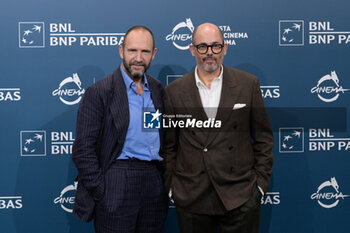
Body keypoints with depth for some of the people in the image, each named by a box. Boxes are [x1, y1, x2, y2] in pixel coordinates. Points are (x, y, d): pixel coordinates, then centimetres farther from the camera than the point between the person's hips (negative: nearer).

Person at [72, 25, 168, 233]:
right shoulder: (99, 92, -7)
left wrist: (167, 180, 10)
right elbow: (83, 150, -9)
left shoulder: (157, 89, 11)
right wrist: (101, 192, -12)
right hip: (117, 183, -5)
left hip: (155, 184, 5)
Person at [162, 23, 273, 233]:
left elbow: (263, 137, 5)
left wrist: (261, 182, 1)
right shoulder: (174, 92, 3)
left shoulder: (248, 84, 2)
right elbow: (168, 145, 7)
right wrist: (170, 186, 4)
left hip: (240, 197, 0)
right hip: (191, 199, 1)